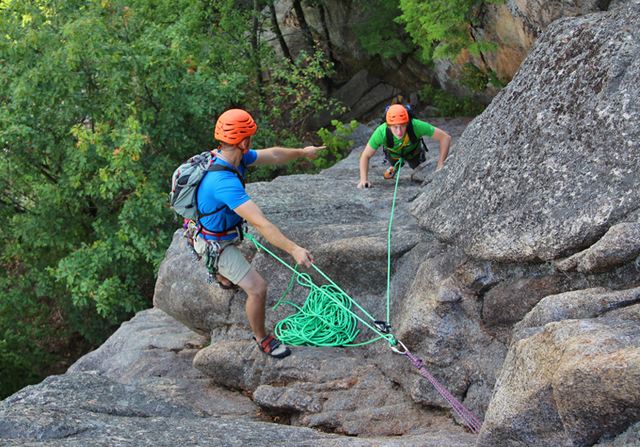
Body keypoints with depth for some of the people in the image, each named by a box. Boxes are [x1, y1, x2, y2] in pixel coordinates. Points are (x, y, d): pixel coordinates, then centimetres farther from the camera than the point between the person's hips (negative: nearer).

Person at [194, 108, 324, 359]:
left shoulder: (233, 156, -15)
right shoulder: (224, 182, -43)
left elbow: (272, 155, 3)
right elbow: (260, 223, -47)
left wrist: (302, 153, 15)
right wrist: (294, 249, -48)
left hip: (226, 231, 9)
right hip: (216, 245, -9)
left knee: (231, 251, 42)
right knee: (257, 289, -8)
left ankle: (223, 279, 73)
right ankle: (262, 339, 15)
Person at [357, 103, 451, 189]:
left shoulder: (416, 126, -45)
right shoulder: (381, 132, -43)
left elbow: (445, 137, -36)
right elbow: (365, 156, -29)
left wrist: (440, 164, -38)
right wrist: (364, 179, -40)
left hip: (413, 152, 0)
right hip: (393, 153, 0)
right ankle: (393, 168, 52)